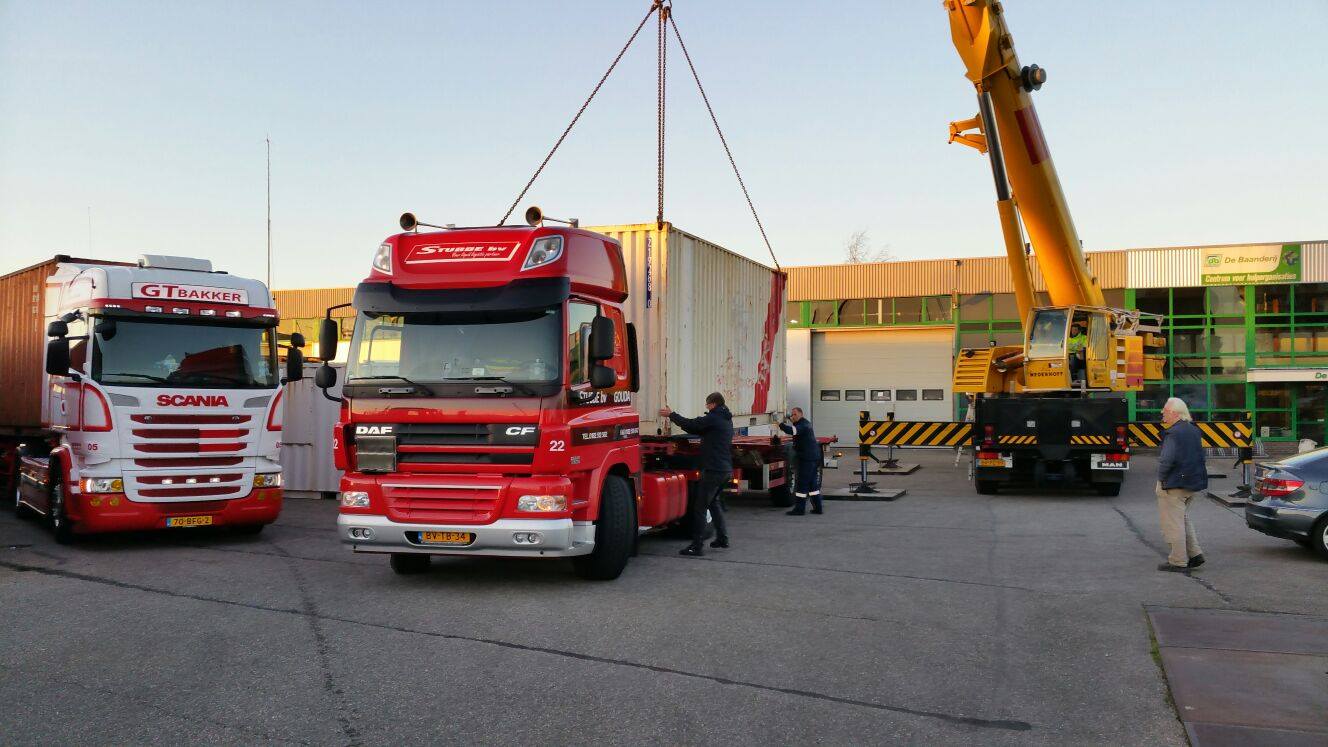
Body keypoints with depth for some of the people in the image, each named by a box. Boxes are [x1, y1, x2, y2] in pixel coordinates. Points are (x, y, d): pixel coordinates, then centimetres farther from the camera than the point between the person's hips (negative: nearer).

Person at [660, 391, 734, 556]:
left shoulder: (713, 418, -12)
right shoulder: (727, 420, 17)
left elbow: (691, 424, -13)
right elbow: (701, 429, 22)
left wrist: (671, 414, -1)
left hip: (713, 470, -10)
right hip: (726, 470, 10)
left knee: (699, 507, -7)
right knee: (713, 501, 25)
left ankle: (696, 545, -9)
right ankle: (722, 538, 26)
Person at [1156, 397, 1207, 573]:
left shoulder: (1174, 433, -20)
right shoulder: (1193, 430, 11)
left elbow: (1167, 460, -25)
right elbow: (1198, 456, 18)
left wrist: (1161, 479, -12)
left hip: (1175, 485, -10)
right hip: (1193, 483, 10)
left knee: (1173, 523, -2)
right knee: (1182, 518, 23)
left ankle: (1178, 562, 2)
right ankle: (1194, 554, 20)